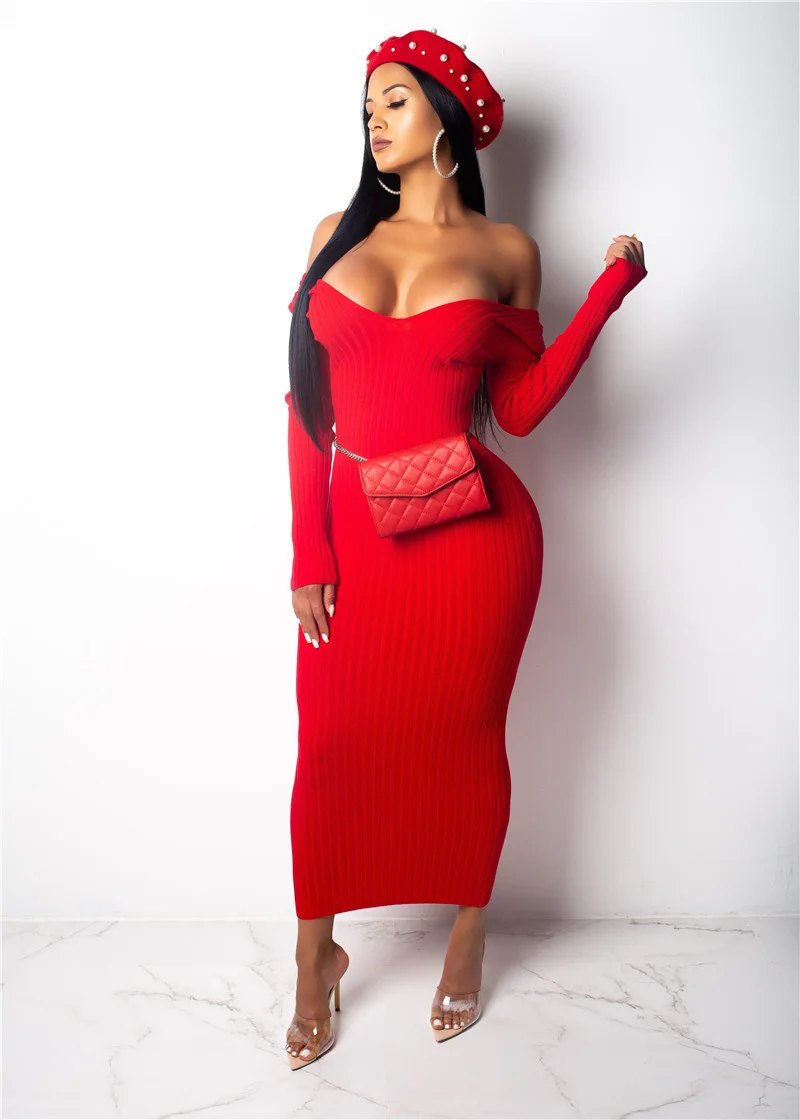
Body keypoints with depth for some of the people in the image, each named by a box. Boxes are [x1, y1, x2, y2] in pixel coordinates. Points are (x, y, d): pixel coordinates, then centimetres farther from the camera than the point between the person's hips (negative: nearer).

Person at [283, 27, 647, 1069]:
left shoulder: (506, 251, 5)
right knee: (332, 746, 7)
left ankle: (468, 935, 36)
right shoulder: (339, 233, 9)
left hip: (475, 537, -1)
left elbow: (520, 408, 2)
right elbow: (308, 403, 4)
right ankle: (316, 955, 30)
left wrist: (608, 292, -5)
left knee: (464, 739, 11)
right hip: (357, 537, 2)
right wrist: (309, 554, -2)